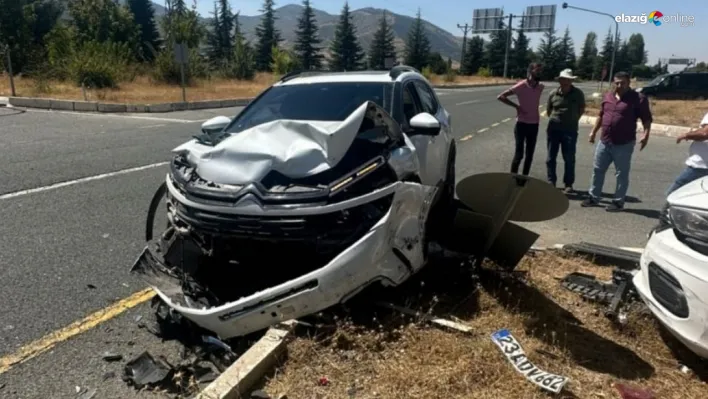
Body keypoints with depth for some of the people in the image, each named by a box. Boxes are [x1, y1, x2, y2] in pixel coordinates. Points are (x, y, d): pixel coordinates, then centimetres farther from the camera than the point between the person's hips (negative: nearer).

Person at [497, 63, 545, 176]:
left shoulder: (541, 86, 3)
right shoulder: (521, 86, -12)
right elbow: (500, 97, -11)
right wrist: (516, 106, -12)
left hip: (534, 124, 5)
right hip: (522, 123, -5)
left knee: (529, 155, 10)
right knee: (519, 154, -4)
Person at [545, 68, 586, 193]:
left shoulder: (578, 94, -4)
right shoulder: (553, 94, -1)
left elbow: (582, 110, 9)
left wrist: (572, 120, 5)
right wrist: (556, 119, 7)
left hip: (570, 130, -2)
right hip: (553, 129, 2)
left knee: (569, 159, 3)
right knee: (551, 157, 8)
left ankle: (568, 184, 14)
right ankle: (551, 181, 20)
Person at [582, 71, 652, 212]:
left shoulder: (638, 99, -7)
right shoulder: (608, 96, 10)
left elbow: (646, 118, -9)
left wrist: (646, 134, -22)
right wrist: (593, 131, 19)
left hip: (624, 144, -5)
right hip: (604, 142, 6)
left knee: (621, 174, 3)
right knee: (597, 170, 11)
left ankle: (618, 202, 12)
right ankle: (593, 197, 22)